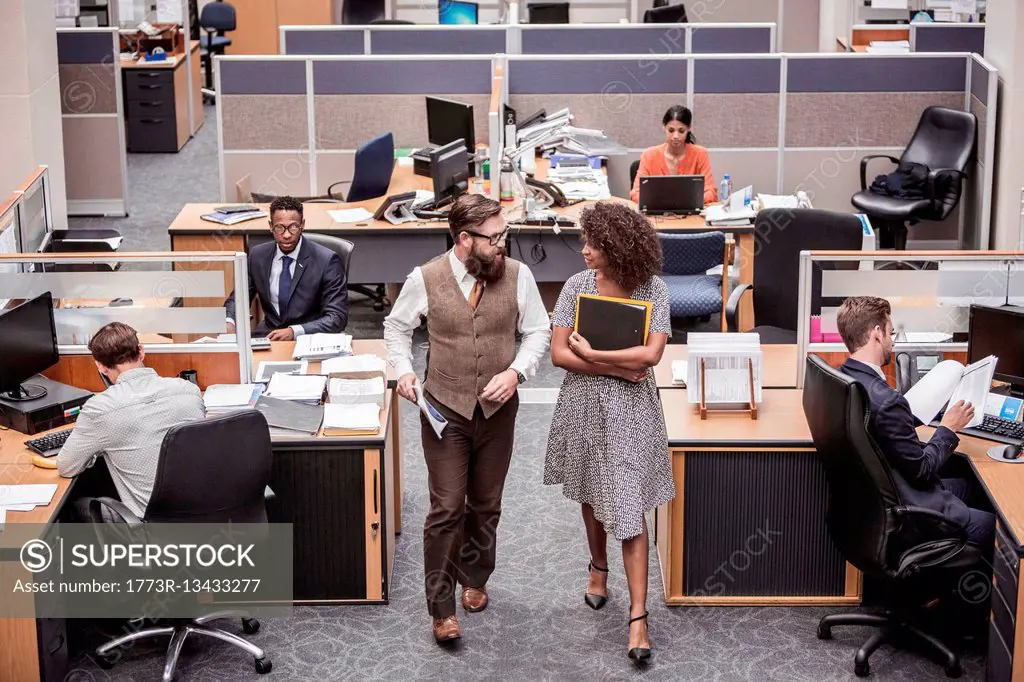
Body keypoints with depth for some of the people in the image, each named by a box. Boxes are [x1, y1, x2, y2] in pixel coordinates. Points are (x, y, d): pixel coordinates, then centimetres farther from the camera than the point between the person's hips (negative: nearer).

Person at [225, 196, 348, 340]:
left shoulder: (326, 261, -8)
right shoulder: (257, 255, 6)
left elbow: (337, 317, -11)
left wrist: (294, 332, -25)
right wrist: (228, 322, -8)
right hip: (268, 335, 4)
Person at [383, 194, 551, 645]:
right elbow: (397, 326, 7)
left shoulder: (517, 275, -8)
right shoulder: (426, 279, -10)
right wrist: (403, 370, -8)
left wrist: (516, 372, -14)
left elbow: (538, 331, 2)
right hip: (444, 409, -2)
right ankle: (441, 609, 7)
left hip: (498, 409, 2)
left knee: (485, 505, 16)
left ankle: (474, 579, 40)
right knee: (446, 508, -4)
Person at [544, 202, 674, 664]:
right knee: (591, 493, 19)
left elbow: (651, 354, -20)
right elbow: (558, 354, -8)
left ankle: (638, 616, -5)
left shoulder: (653, 289, -10)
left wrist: (591, 354, -16)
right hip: (584, 404, 3)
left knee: (628, 509, -6)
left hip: (630, 410, -3)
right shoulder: (577, 286, -4)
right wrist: (618, 368, -15)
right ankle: (599, 566, 46)